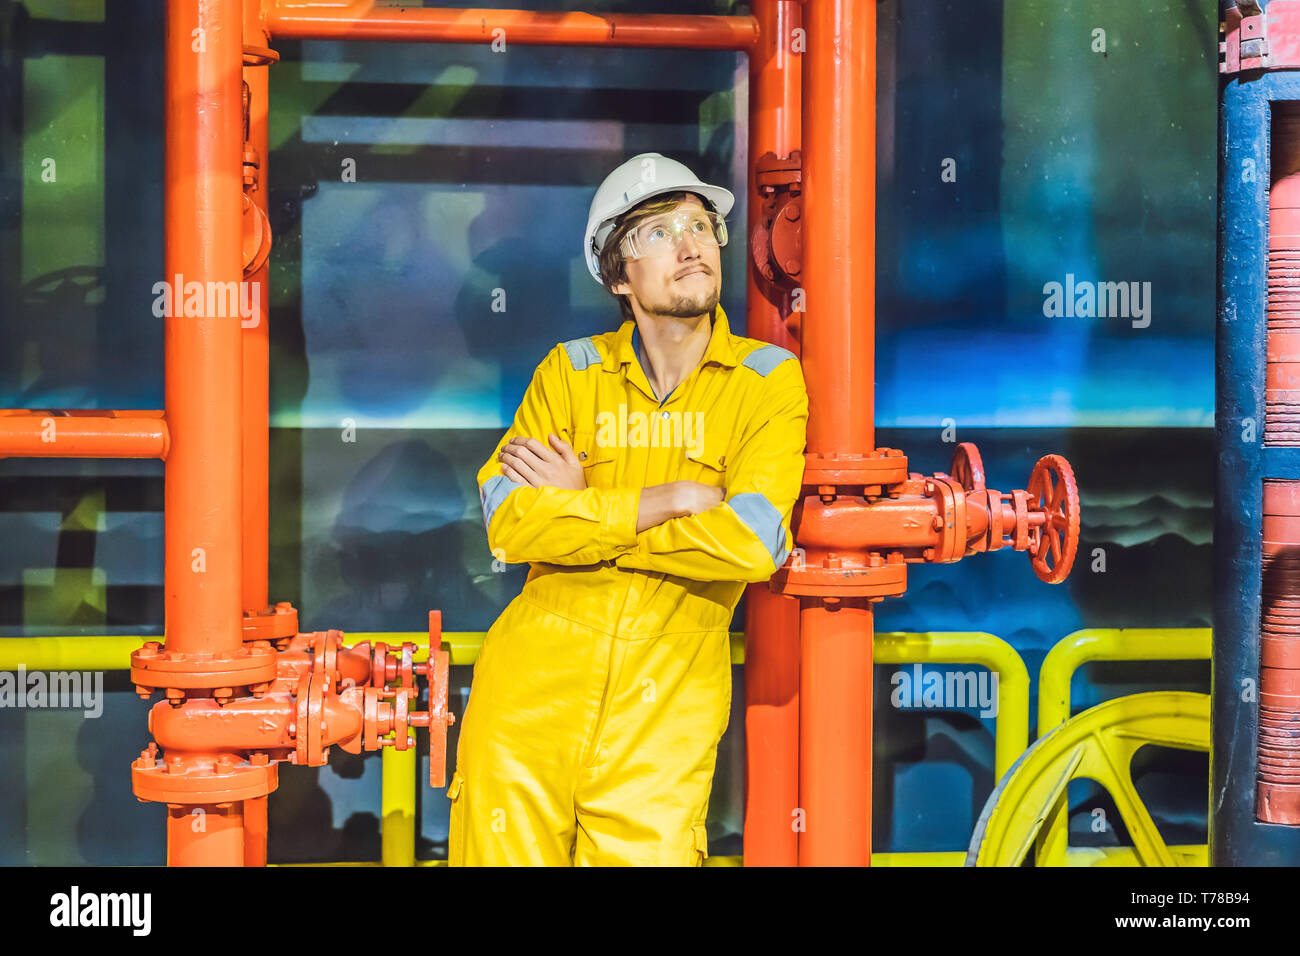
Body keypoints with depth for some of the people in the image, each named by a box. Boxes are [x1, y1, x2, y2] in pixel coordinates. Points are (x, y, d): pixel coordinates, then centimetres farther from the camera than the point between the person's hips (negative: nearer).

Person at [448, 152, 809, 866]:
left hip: (664, 712, -1)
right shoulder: (571, 372, 5)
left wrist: (580, 513, -8)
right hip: (531, 692, 1)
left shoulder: (767, 381, 0)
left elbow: (754, 543, -15)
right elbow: (509, 525, -8)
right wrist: (671, 500, -12)